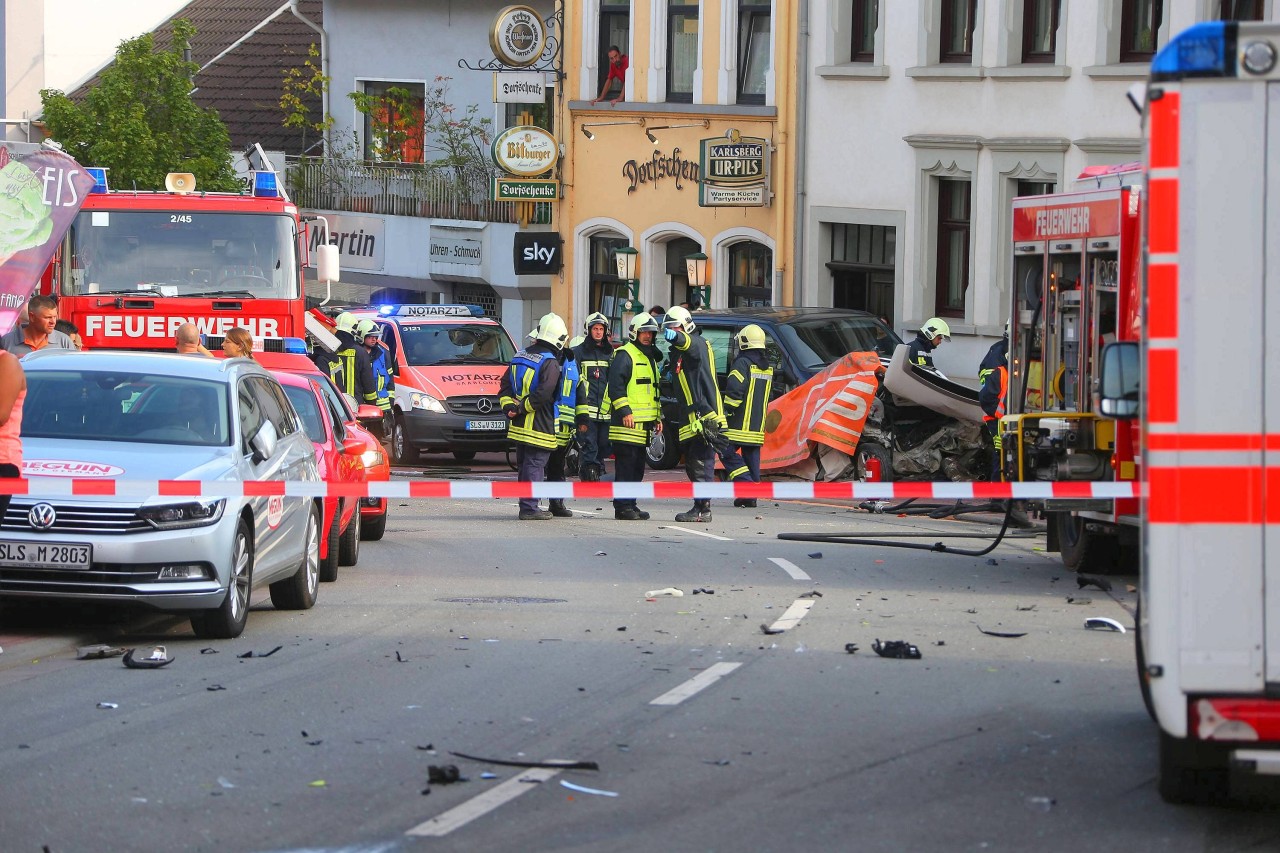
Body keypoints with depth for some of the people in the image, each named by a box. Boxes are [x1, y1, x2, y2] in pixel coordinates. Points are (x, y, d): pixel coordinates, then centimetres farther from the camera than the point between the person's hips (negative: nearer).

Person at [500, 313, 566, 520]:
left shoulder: (521, 356, 11)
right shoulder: (550, 363, -14)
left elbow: (506, 384, 12)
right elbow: (542, 394, -22)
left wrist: (508, 405, 3)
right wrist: (521, 408, -12)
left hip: (519, 426, 8)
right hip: (539, 425, -8)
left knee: (524, 464, 14)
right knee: (535, 465, -4)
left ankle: (527, 505, 21)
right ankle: (529, 508, -6)